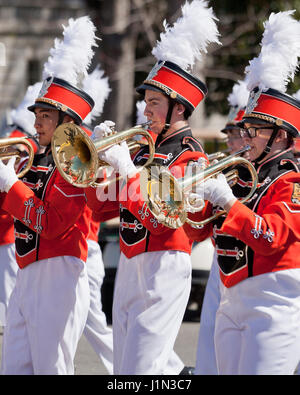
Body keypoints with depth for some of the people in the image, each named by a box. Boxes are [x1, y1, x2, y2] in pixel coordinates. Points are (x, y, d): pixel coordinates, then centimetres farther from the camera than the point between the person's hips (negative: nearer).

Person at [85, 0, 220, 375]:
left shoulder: (191, 156, -7)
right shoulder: (144, 150, 16)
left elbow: (160, 217, -18)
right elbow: (99, 203, 14)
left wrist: (127, 168, -21)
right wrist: (102, 156, 0)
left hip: (163, 269, -8)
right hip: (129, 268, 8)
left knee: (140, 369, -12)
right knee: (122, 368, 10)